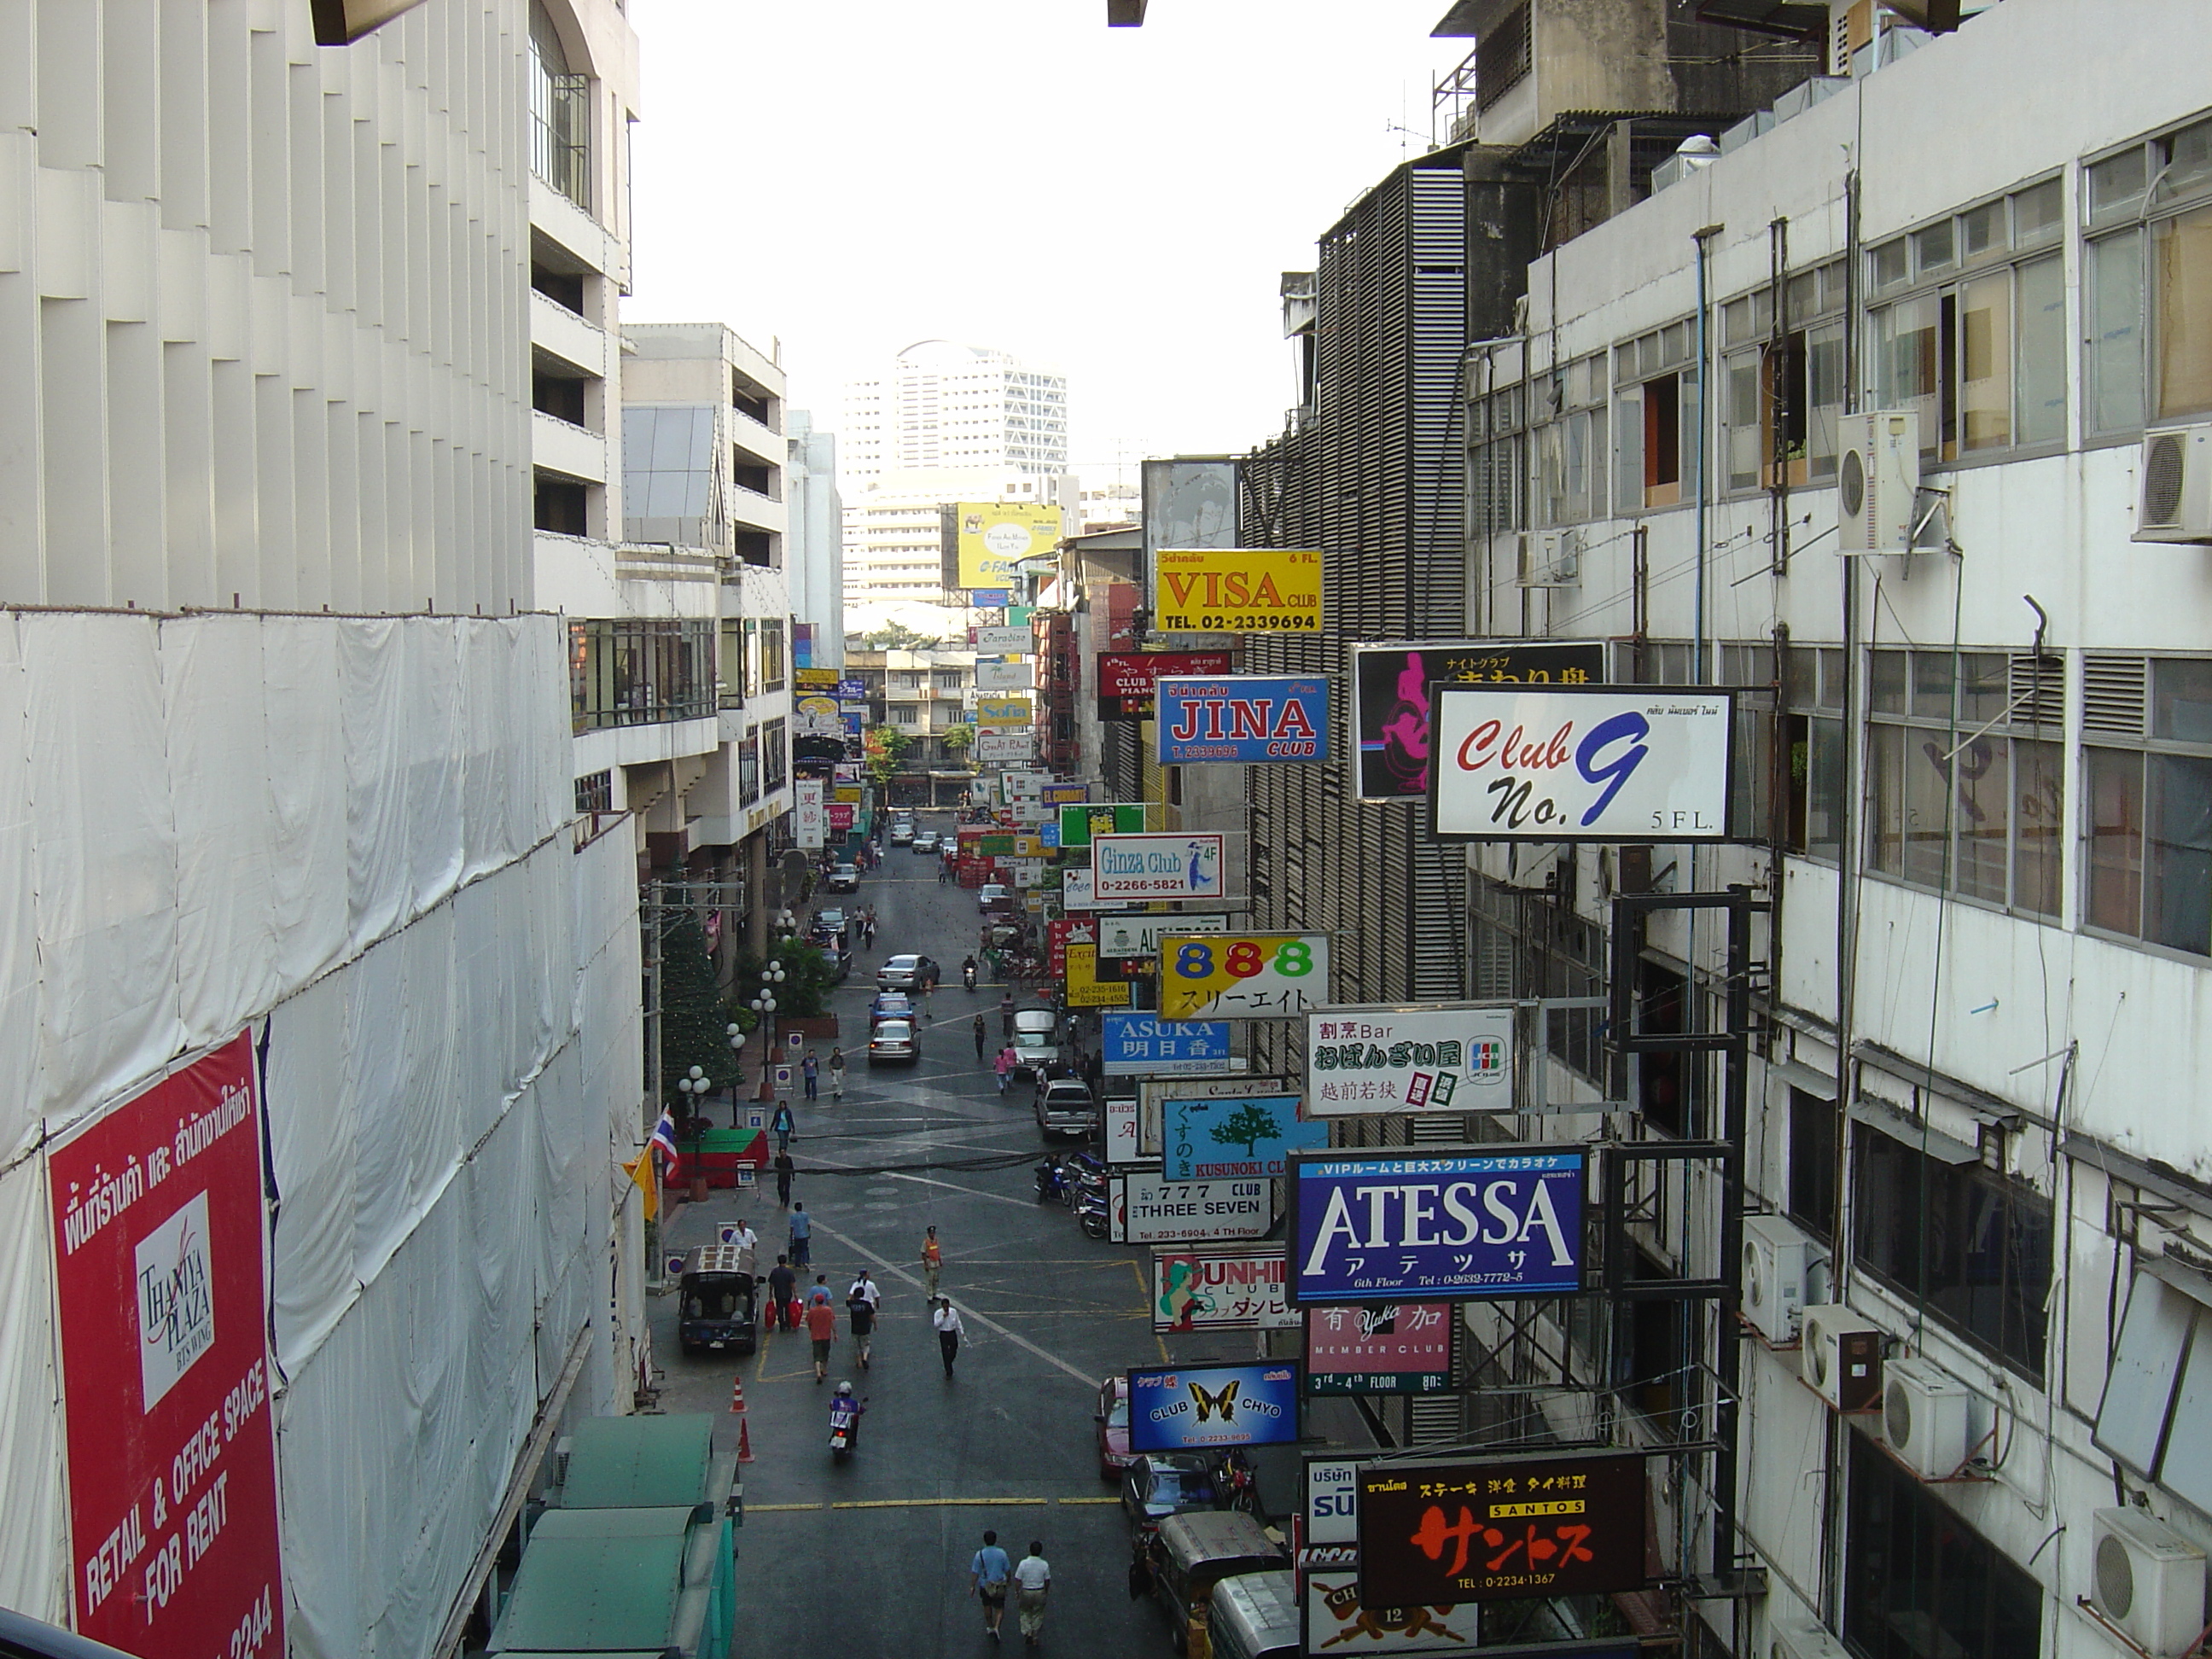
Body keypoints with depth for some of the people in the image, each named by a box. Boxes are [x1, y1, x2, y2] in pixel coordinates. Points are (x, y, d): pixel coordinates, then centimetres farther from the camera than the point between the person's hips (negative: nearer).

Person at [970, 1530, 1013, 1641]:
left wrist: (972, 1586, 0)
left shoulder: (979, 1555, -13)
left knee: (987, 1607, 22)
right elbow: (1008, 1570, -1)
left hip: (985, 1585, 1)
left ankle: (989, 1627, 37)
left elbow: (975, 1573, -10)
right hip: (999, 1585, -1)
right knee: (999, 1609, 7)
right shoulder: (1002, 1554, -11)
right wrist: (1008, 1581, 18)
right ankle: (996, 1627, -13)